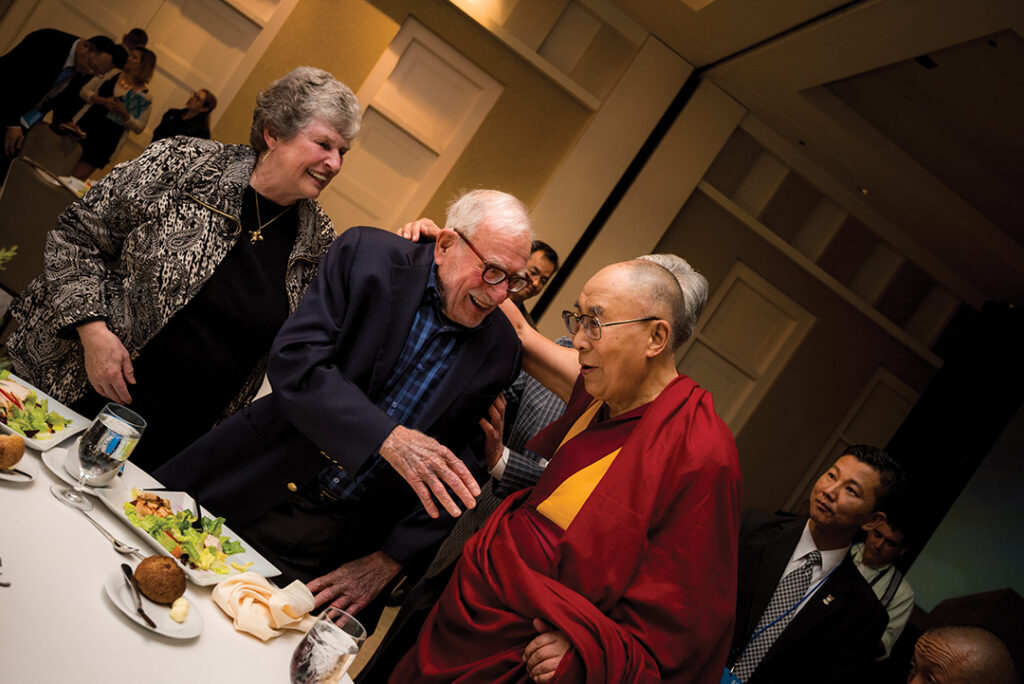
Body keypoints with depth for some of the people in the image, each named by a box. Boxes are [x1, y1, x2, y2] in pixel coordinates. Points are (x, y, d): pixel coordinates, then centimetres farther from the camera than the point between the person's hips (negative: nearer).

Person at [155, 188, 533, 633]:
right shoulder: (366, 255, -9)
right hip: (248, 498, -1)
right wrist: (387, 438, -31)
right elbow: (294, 360, -20)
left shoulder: (500, 350, -2)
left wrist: (387, 562, -4)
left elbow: (463, 475, 2)